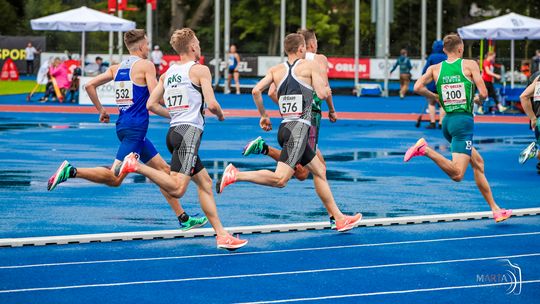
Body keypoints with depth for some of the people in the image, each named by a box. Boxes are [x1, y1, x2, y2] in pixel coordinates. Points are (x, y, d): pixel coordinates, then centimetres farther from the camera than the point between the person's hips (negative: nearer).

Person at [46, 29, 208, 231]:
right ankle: (71, 171, -22)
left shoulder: (117, 68, 14)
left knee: (163, 169, 14)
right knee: (115, 178, -14)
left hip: (123, 124, 9)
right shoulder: (146, 65, -6)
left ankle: (183, 218, 15)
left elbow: (90, 85, 12)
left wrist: (101, 110, 21)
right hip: (136, 127, -9)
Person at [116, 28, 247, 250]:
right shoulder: (200, 70, -4)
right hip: (189, 132, -9)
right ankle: (136, 166, -25)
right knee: (177, 189, -18)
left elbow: (151, 105, 13)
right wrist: (220, 115, 11)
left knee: (205, 182, 13)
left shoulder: (168, 73, 16)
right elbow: (211, 104, -11)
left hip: (174, 132, 9)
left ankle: (221, 234, 12)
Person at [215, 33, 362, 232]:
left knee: (319, 170, 18)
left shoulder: (276, 70, 12)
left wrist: (263, 115, 14)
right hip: (299, 128, -8)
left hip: (285, 127, 8)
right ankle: (236, 175, -27)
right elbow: (322, 94, -9)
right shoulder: (310, 66, -1)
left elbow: (256, 91, 0)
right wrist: (327, 90, 15)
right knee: (280, 179, -17)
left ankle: (339, 218, 22)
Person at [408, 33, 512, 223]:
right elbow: (483, 93, -9)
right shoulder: (470, 65, -3)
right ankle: (425, 150, -30)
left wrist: (436, 97, 11)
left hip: (448, 121, 7)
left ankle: (495, 209, 21)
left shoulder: (435, 69, 7)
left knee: (478, 162, 19)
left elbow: (418, 87, -6)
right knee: (457, 175, -15)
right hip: (464, 121, -7)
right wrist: (478, 100, 14)